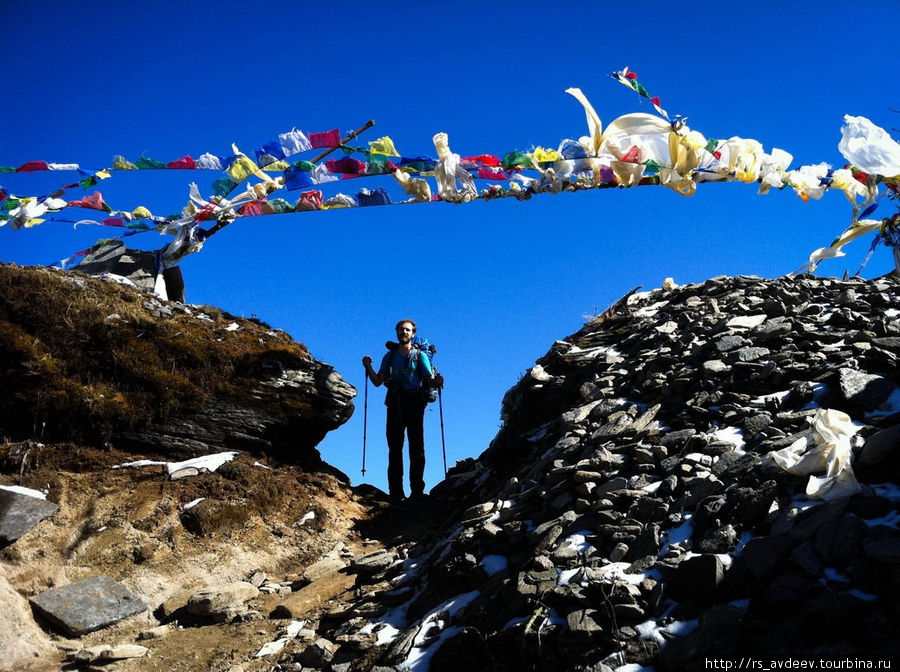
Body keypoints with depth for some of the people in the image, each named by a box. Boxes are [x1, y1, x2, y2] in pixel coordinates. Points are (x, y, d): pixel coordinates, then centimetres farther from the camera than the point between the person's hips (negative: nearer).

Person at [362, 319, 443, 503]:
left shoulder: (420, 356, 10)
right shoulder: (390, 356, 18)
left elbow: (430, 381, 0)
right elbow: (378, 382, 11)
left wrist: (437, 381, -22)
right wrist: (369, 368, -5)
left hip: (414, 403, -2)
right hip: (395, 403, 3)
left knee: (416, 446, -8)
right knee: (394, 448, -1)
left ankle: (417, 490, -7)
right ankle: (395, 493, 0)